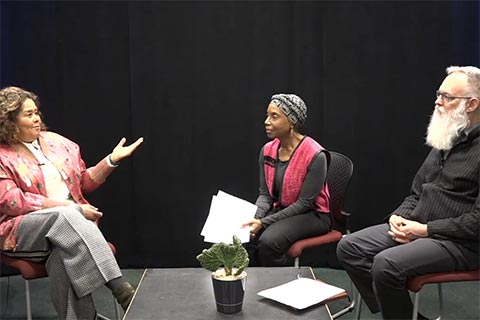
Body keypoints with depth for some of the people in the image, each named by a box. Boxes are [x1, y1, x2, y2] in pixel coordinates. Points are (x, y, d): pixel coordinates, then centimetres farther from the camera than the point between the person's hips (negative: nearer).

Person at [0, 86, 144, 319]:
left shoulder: (56, 142, 14)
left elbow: (85, 182, 18)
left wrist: (112, 159, 2)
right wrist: (70, 208, -19)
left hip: (70, 220, 4)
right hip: (23, 230, -3)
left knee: (65, 257, -33)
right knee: (66, 217, -36)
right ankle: (121, 289, -41)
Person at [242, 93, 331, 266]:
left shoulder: (315, 155, -19)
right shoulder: (267, 150, 1)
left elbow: (304, 203, -17)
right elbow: (265, 193, 6)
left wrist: (264, 222, -22)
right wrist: (256, 217, -16)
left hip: (312, 215, -5)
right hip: (279, 210, 5)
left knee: (268, 241, -30)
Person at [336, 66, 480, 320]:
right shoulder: (445, 140, 15)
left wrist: (425, 230, -18)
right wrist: (399, 216, 0)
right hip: (417, 227, 9)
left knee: (387, 264, -30)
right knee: (349, 248, -3)